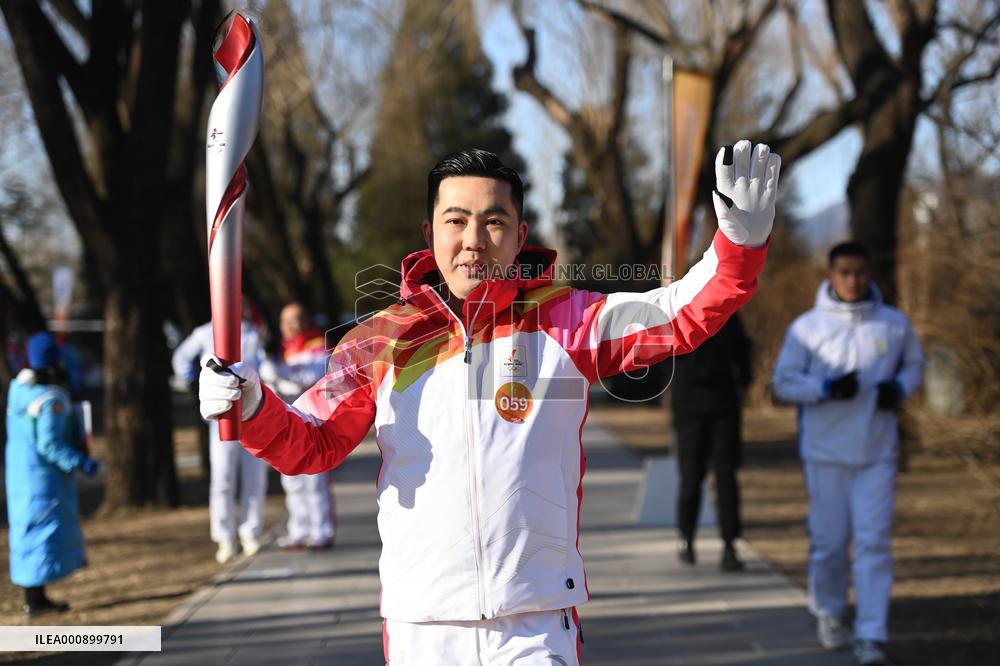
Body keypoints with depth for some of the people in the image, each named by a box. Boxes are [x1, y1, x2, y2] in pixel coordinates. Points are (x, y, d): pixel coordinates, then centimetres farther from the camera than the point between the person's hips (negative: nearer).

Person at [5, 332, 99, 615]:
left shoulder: (18, 388, 6)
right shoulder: (50, 399, -21)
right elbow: (49, 444, -24)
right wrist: (81, 462, -21)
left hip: (19, 469, 9)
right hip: (43, 475, -9)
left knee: (28, 531, 15)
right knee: (43, 531, -4)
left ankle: (34, 595, 22)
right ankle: (35, 599, -2)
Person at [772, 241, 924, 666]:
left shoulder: (895, 324, 1)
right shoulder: (807, 327, -4)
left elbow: (913, 364, 15)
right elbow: (784, 381, -1)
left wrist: (899, 388, -6)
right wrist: (826, 388, -17)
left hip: (877, 451, 1)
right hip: (825, 451, -1)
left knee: (874, 540, -6)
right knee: (829, 539, 7)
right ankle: (829, 613, 32)